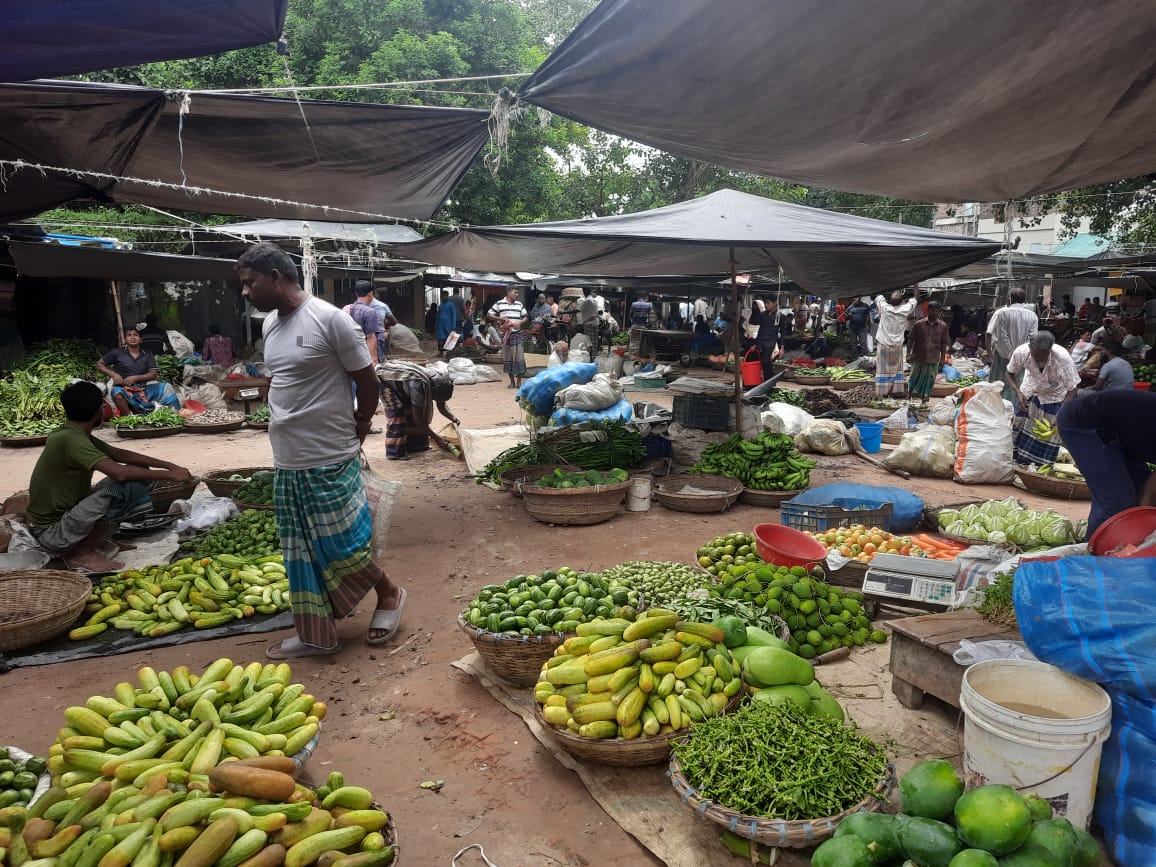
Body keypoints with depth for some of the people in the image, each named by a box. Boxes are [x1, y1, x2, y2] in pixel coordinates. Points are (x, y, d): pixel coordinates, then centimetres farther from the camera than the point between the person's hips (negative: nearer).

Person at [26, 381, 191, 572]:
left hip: (65, 514, 9)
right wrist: (169, 475, -25)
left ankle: (85, 544, 8)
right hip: (51, 533, -9)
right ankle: (82, 554, -10)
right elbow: (120, 472, -35)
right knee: (127, 486, -27)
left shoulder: (74, 434, 4)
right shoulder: (72, 439, -24)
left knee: (137, 473, 5)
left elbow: (119, 454, 12)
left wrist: (168, 465, 5)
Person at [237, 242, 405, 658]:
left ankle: (390, 594, 29)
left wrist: (355, 431, 1)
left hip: (330, 460, -7)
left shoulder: (329, 319, -14)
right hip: (287, 462, 7)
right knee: (302, 553, 13)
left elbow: (367, 380, -9)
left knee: (343, 547, 3)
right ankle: (315, 634, 25)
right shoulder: (270, 322, 9)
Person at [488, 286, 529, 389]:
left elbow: (526, 317, 12)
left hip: (518, 334, 1)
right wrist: (500, 319, -10)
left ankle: (519, 380, 7)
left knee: (519, 357, -3)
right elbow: (489, 315, 3)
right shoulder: (499, 303, 2)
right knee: (507, 358, 5)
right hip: (505, 334, -1)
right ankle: (512, 381, 16)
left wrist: (520, 323, -8)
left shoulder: (519, 304, 10)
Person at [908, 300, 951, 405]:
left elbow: (944, 344, 5)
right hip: (918, 357, -1)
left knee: (929, 380, 6)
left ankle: (924, 400, 17)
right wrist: (909, 354, 0)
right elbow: (912, 340, 3)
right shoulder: (919, 324, -2)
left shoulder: (943, 326, 1)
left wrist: (942, 359, 3)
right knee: (915, 377, 8)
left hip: (933, 359, 1)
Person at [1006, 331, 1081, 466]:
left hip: (1054, 397, -2)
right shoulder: (1020, 352, -32)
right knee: (1018, 430, 7)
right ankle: (1016, 465, 27)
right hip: (1028, 393, 2)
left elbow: (1072, 389, -25)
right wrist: (1018, 393, -26)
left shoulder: (1063, 357, -37)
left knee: (1048, 434, 1)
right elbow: (1010, 374, -10)